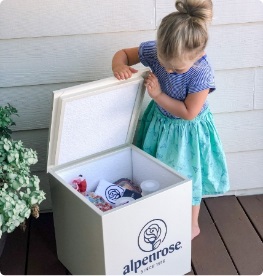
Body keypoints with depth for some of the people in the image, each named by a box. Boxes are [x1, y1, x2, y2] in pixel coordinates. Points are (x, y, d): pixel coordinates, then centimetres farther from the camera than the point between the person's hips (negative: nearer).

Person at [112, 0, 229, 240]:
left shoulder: (202, 74, -34)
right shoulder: (155, 50, -22)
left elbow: (188, 113, -26)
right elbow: (124, 53, -7)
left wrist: (158, 95, -26)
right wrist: (119, 66, -30)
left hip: (186, 132, -5)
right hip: (158, 123, 5)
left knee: (186, 177, 14)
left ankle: (192, 225, 40)